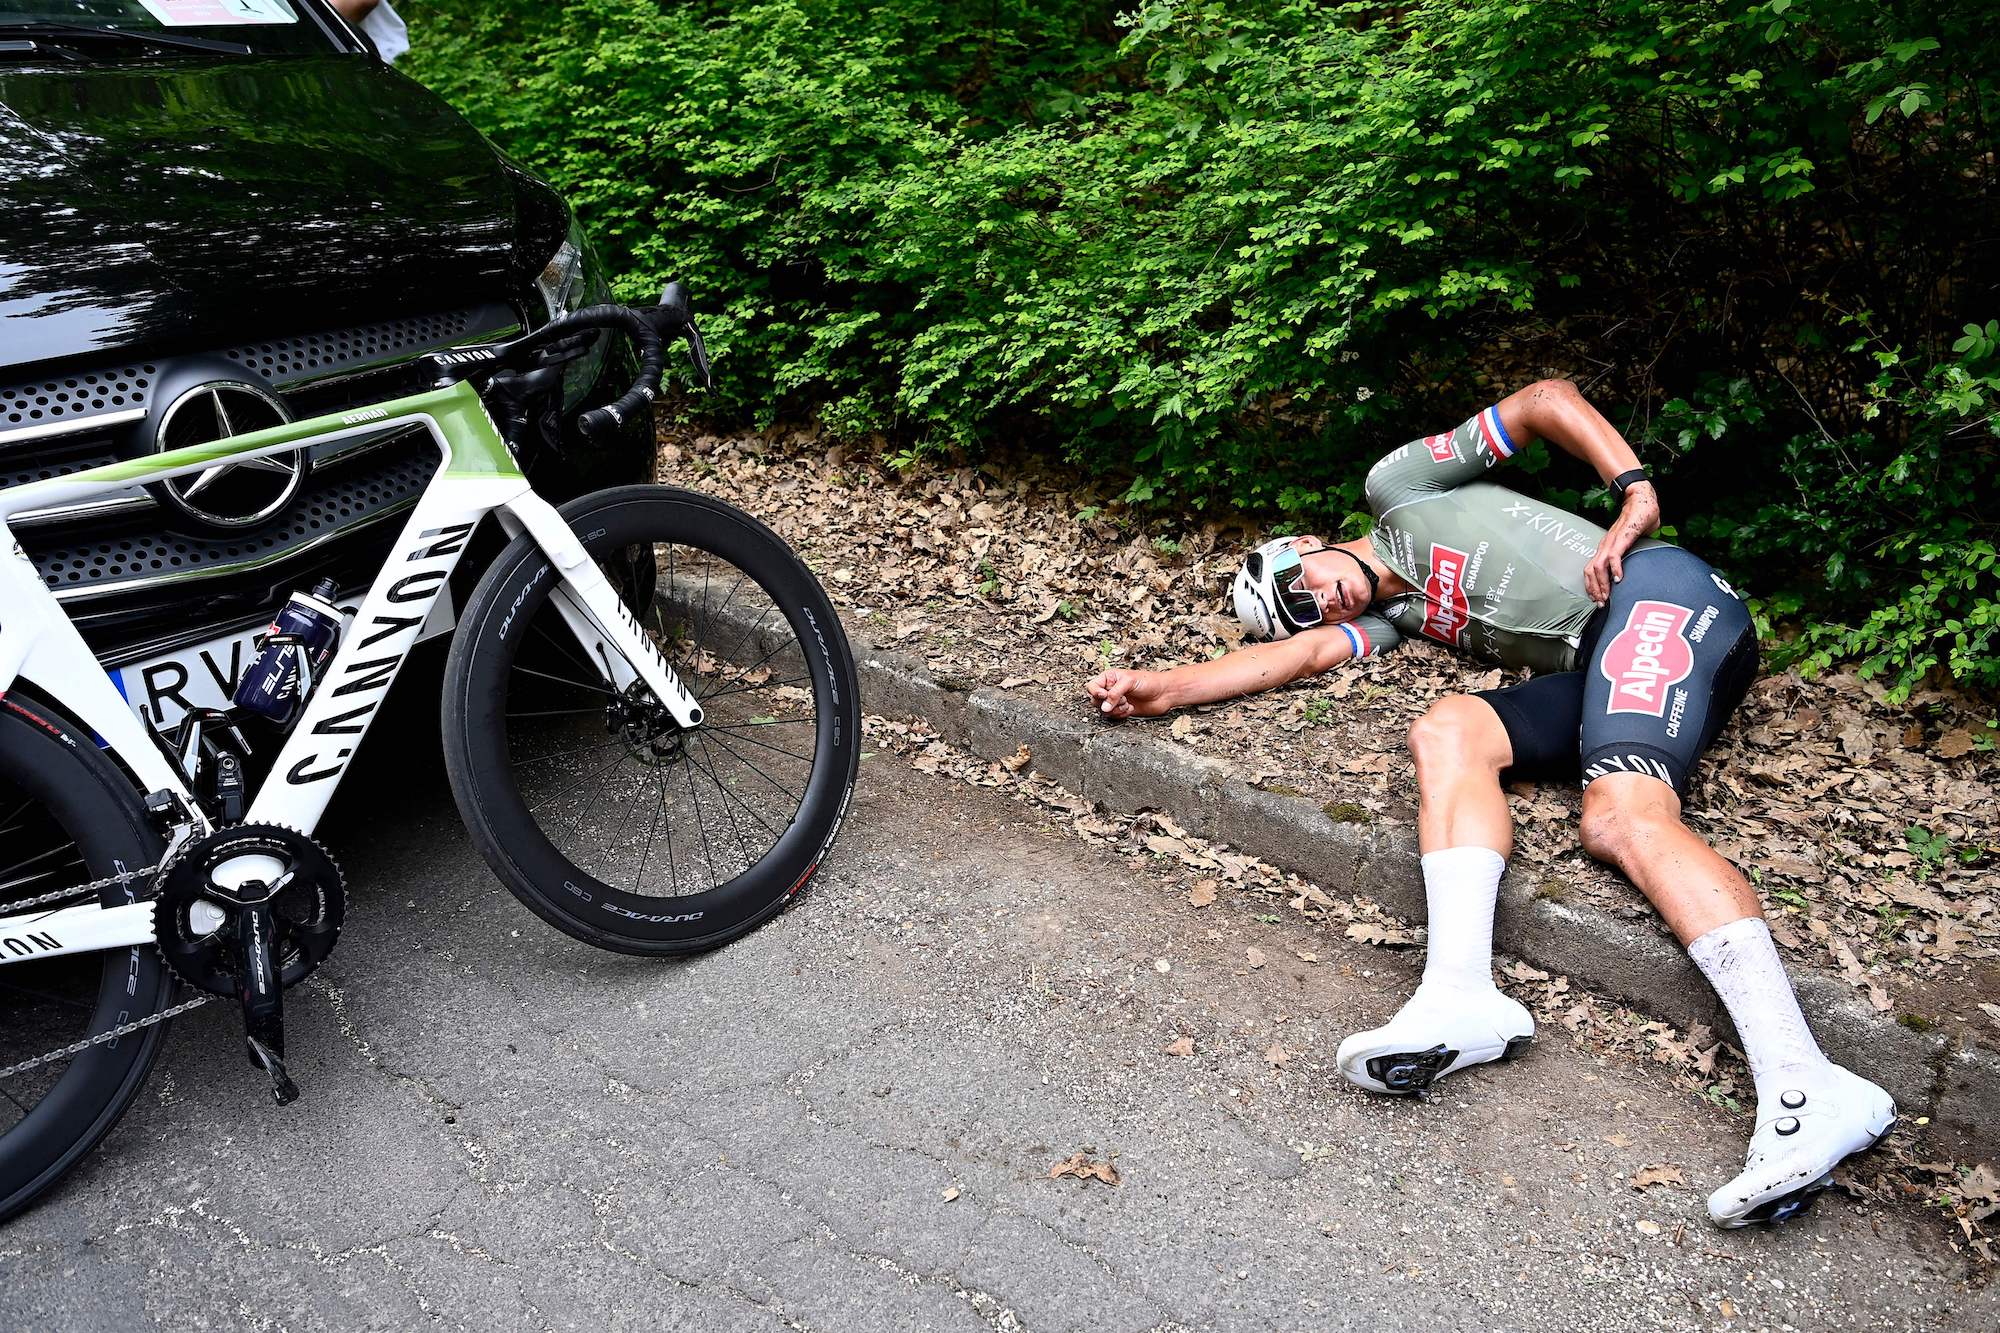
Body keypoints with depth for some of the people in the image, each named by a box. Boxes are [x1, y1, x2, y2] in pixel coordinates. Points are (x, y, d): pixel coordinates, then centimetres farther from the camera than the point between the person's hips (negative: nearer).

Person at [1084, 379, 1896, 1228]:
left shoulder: (1396, 489, 16)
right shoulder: (1389, 613, 30)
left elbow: (1548, 400, 9)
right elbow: (1305, 654, 15)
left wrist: (1635, 491, -5)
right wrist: (1169, 687, 5)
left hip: (1652, 595, -6)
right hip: (1592, 672, 6)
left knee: (1620, 815, -28)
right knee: (1447, 731, -16)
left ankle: (1804, 1086, -43)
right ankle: (1461, 992, -37)